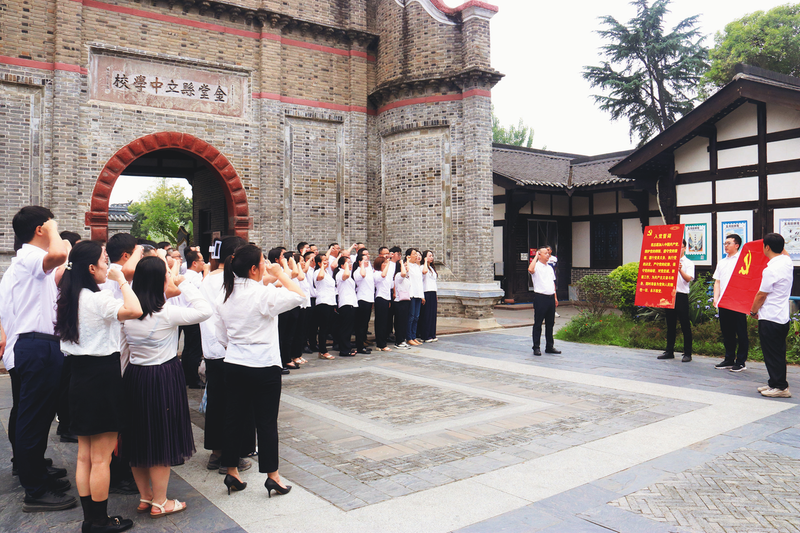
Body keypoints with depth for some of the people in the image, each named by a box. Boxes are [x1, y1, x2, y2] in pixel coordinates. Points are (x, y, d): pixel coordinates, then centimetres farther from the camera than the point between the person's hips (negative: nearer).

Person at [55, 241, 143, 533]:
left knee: (84, 456, 15)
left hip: (79, 377, 9)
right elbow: (134, 310, -34)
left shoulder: (69, 298, 7)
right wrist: (121, 279, -20)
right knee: (101, 458, 3)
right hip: (102, 376, -9)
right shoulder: (97, 299, -19)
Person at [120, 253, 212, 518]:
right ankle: (159, 503, 17)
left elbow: (123, 349, 6)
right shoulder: (167, 313, -19)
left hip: (134, 377, 6)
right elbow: (204, 310, -13)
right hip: (163, 377, -6)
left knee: (139, 438, 16)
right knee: (161, 439, 6)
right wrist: (182, 282, -8)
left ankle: (144, 497, 31)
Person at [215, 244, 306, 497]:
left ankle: (232, 474, 24)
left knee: (233, 418, 13)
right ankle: (272, 477, 12)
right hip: (264, 366, -6)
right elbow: (300, 296, -15)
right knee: (267, 421, 3)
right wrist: (280, 273, -6)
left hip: (233, 364, 6)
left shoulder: (225, 295, 4)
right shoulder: (263, 294, -18)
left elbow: (222, 337, 9)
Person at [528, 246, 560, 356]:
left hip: (551, 297, 7)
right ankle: (536, 347, 5)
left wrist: (555, 297, 18)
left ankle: (549, 347, 20)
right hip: (540, 298, -7)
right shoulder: (536, 266, -5)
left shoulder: (550, 268, 18)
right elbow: (530, 269, -30)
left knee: (550, 323, 11)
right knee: (538, 323, -1)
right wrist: (535, 256, -17)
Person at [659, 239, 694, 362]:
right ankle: (669, 351, 16)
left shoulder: (689, 263, 3)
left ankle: (687, 353, 4)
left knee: (685, 325, -2)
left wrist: (680, 270, -28)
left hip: (682, 295, -4)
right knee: (670, 324, 9)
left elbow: (688, 279, -11)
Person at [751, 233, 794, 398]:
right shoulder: (787, 262, 4)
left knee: (773, 354, -1)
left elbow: (761, 295, -13)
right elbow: (784, 252, 32)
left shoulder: (770, 270, -20)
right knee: (778, 352, 15)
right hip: (783, 318, 9)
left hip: (770, 319, -9)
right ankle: (775, 383, 24)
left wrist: (753, 311, 1)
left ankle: (781, 387, 4)